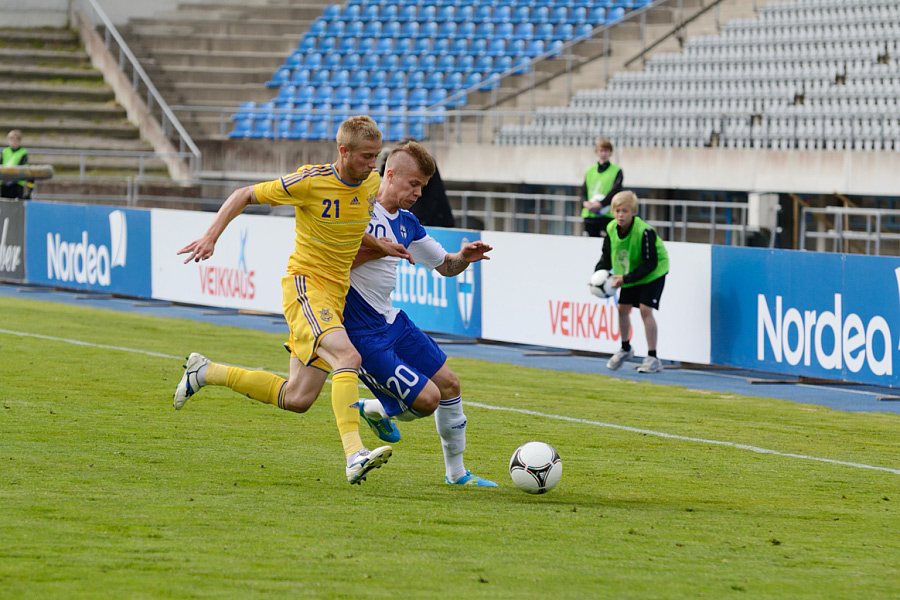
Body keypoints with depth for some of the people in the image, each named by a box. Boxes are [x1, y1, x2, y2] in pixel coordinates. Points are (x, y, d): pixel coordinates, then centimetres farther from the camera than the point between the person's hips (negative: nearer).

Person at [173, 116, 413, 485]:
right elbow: (245, 195, -3)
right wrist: (211, 236, -11)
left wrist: (379, 246, 8)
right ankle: (354, 455, -42)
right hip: (305, 285, -7)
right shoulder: (310, 182, -14)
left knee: (298, 399, 8)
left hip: (335, 295, 7)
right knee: (348, 356, -33)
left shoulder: (372, 183, 5)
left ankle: (206, 373, 28)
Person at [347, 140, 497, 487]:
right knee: (427, 398, -13)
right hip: (361, 332, -9)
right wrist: (376, 249, -24)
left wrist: (464, 258, -3)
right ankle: (373, 409, 18)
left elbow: (444, 265, 20)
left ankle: (456, 473, 25)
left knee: (448, 384, 10)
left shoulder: (407, 224, 10)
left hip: (392, 320, 9)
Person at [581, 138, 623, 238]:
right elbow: (584, 191, 12)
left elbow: (616, 191, -8)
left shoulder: (616, 171, 4)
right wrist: (585, 203, -10)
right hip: (589, 215, 4)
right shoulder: (590, 171, 17)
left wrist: (601, 204, -20)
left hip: (607, 216, -4)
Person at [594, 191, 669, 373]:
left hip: (653, 273, -6)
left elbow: (650, 264, -28)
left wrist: (626, 279, -34)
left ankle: (653, 358, -9)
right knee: (623, 308, 8)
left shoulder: (644, 232, -32)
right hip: (629, 274, 6)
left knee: (645, 309, -16)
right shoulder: (611, 229, -13)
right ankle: (625, 348, 34)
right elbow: (607, 257, 1)